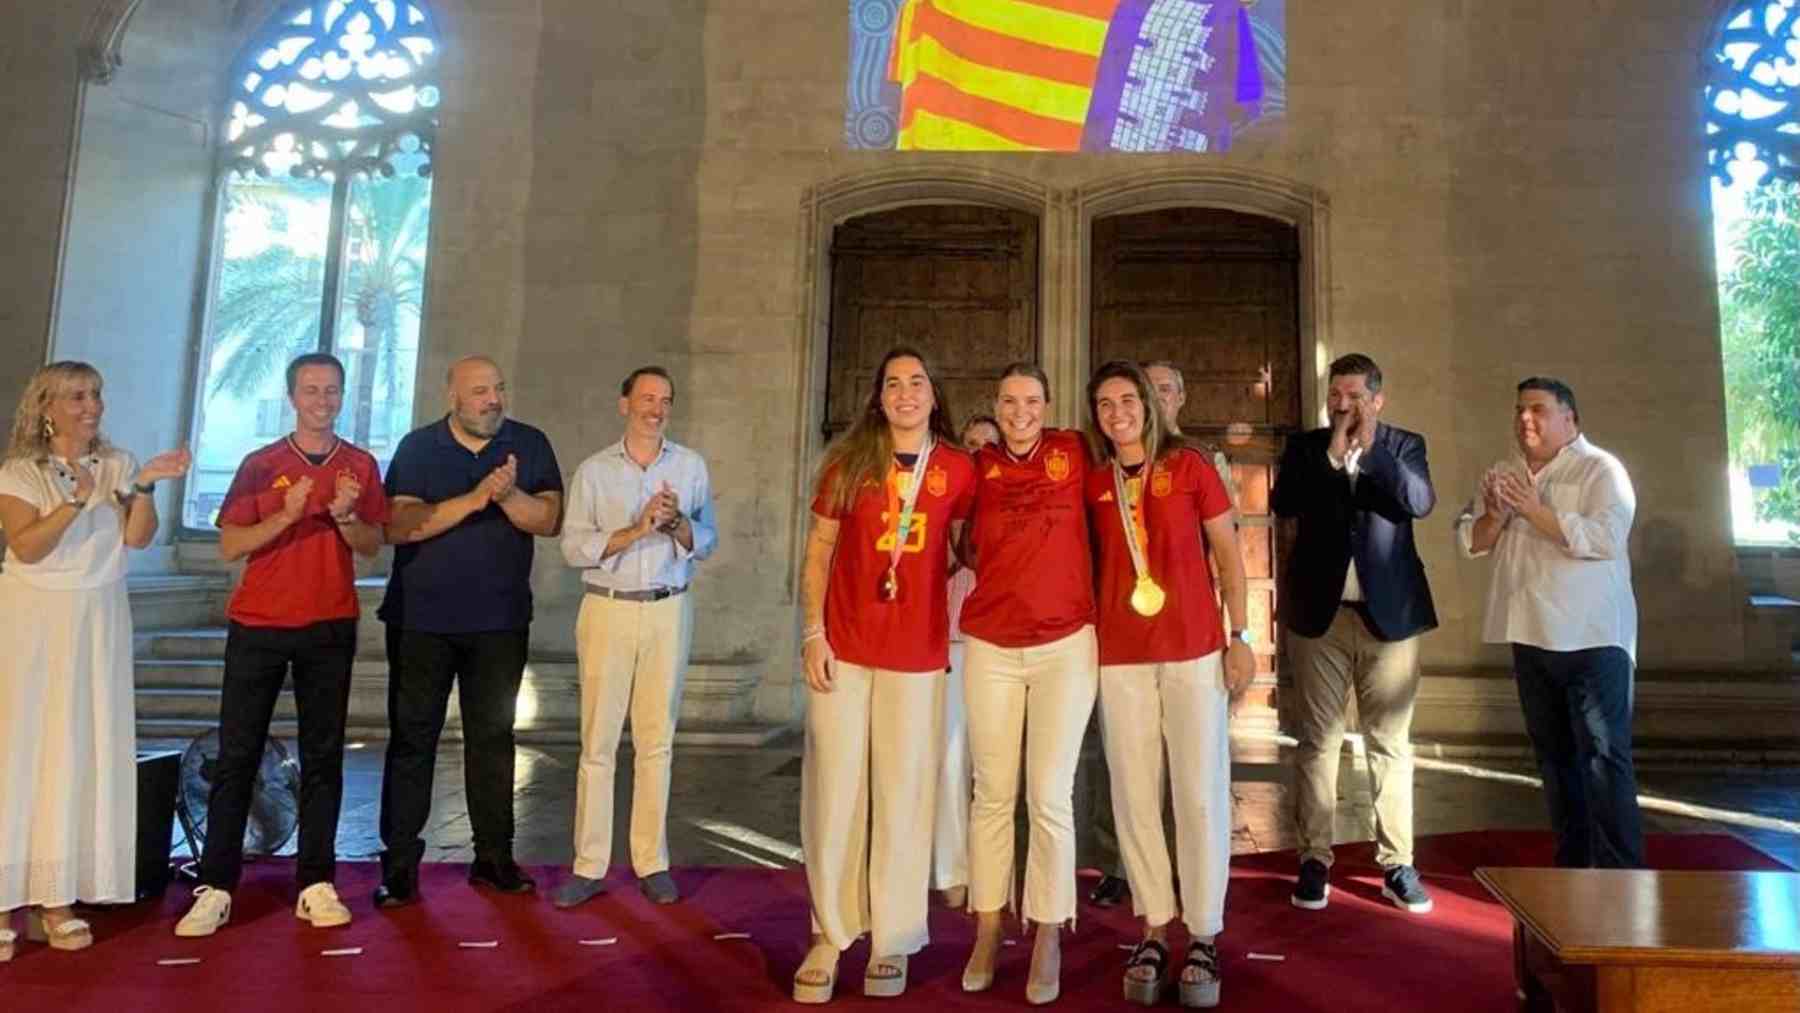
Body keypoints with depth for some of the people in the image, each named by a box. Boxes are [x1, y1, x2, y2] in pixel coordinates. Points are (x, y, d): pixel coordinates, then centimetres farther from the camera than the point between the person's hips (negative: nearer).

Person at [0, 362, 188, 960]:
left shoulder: (117, 465, 7)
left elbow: (138, 538, -4)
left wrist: (144, 487, -19)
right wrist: (76, 502, -25)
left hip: (97, 623, 2)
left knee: (82, 750, 1)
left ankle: (54, 898, 7)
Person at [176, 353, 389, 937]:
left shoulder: (360, 466, 6)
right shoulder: (260, 465, 3)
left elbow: (373, 546, 4)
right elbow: (229, 547, -2)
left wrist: (346, 515, -15)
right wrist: (286, 514, -17)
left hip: (330, 628, 1)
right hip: (258, 625, 0)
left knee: (323, 756, 3)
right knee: (237, 756, 1)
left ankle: (316, 885, 8)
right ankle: (215, 888, 8)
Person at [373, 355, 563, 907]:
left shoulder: (530, 445, 2)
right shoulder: (418, 448, -1)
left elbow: (550, 521, -4)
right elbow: (398, 526, -13)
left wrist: (508, 495, -23)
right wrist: (474, 499, -22)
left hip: (501, 621, 1)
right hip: (421, 619, -1)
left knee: (493, 737, 8)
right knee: (412, 738, 4)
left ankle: (494, 855, 18)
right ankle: (400, 862, 13)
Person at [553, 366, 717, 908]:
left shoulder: (691, 466, 6)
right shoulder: (593, 470, 3)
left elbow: (708, 542, 6)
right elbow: (573, 547, -6)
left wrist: (678, 523, -14)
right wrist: (636, 530, -18)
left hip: (669, 611, 1)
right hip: (608, 610, -1)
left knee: (657, 740, 6)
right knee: (598, 741, 2)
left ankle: (652, 862, 16)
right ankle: (589, 866, 11)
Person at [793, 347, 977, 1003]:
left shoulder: (958, 470, 1)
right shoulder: (847, 462, 2)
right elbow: (818, 552, 4)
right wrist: (813, 633, -4)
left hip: (919, 654, 0)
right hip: (844, 649, 1)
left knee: (903, 797, 6)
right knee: (834, 792, 4)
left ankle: (892, 939, 19)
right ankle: (830, 936, 18)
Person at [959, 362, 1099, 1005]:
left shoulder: (1074, 452, 2)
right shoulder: (980, 466, 6)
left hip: (1066, 644, -1)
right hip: (991, 646, 2)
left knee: (1050, 797, 1)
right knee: (993, 795, 8)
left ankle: (1048, 939, 14)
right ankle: (988, 932, 21)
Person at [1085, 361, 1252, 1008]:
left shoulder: (1189, 465, 1)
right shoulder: (1092, 483, 7)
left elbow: (1228, 553, 3)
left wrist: (1240, 635, -2)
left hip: (1195, 647, -2)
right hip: (1119, 655, 2)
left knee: (1201, 792, 1)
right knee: (1134, 794, 5)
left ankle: (1203, 936, 12)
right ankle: (1155, 930, 16)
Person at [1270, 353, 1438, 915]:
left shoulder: (1404, 445, 5)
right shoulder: (1305, 447, 6)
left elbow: (1421, 503, -13)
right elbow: (1282, 504, -10)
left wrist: (1371, 446, -19)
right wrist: (1332, 455, -17)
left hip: (1389, 613, 0)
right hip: (1319, 613, 0)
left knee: (1390, 742, 6)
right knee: (1316, 741, 4)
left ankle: (1397, 864, 14)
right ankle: (1315, 860, 12)